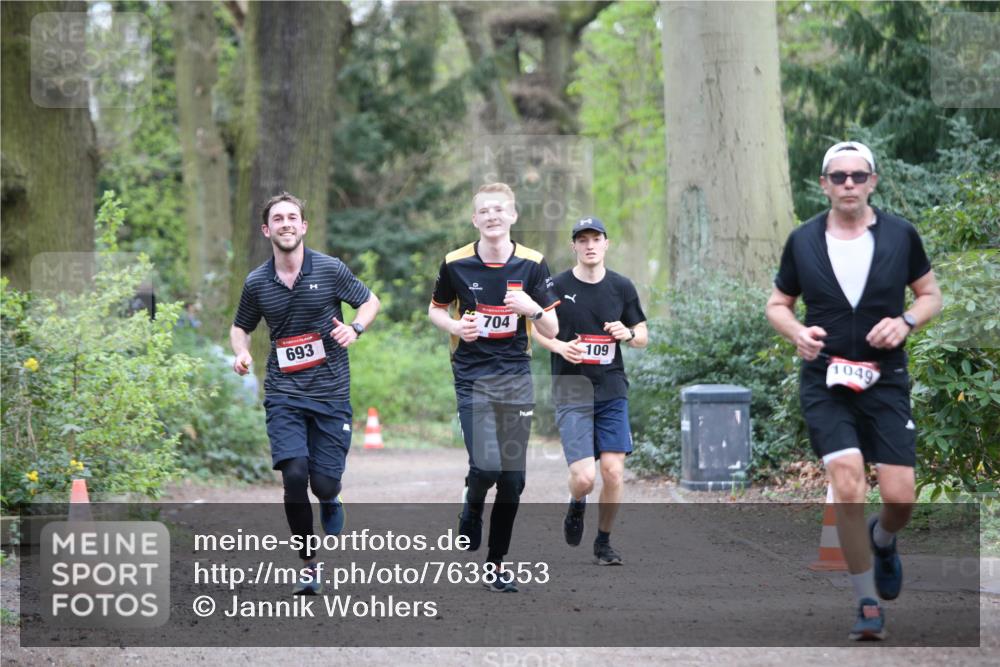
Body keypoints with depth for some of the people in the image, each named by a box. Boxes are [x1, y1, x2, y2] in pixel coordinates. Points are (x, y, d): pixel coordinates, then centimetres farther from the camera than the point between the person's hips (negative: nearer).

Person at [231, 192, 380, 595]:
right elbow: (241, 326, 19)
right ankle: (308, 565, 0)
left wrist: (355, 328, -10)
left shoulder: (330, 269, -2)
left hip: (331, 394, -1)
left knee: (324, 483, -4)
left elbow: (370, 302, 10)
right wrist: (241, 353, -3)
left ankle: (330, 502, 38)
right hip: (284, 393, 1)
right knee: (294, 475, -17)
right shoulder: (256, 283, 4)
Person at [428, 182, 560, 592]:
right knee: (486, 466, -19)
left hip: (516, 376, 2)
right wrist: (456, 326, -8)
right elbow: (435, 309, 13)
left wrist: (532, 308, -21)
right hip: (472, 377, -2)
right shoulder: (456, 263, -3)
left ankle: (497, 564, 17)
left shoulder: (532, 264, -2)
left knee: (513, 477, 3)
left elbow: (551, 330, 1)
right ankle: (471, 508, 17)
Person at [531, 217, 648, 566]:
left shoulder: (621, 287, 5)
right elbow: (534, 328, 9)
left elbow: (643, 336, 13)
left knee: (613, 471, -5)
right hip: (571, 391, -2)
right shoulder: (556, 287, -2)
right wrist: (558, 346, -10)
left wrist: (629, 334, -10)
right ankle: (576, 507, 24)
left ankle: (604, 542, 14)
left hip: (612, 390, 3)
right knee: (584, 477, -13)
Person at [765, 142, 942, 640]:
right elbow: (777, 304, 11)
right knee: (847, 489, -15)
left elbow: (931, 295, 10)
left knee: (900, 496, -4)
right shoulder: (803, 241, 0)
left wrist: (906, 322, -11)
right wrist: (797, 332, -10)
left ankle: (882, 542, 35)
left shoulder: (901, 235, 0)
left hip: (885, 380, 1)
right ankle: (868, 605, -2)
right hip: (825, 383, -1)